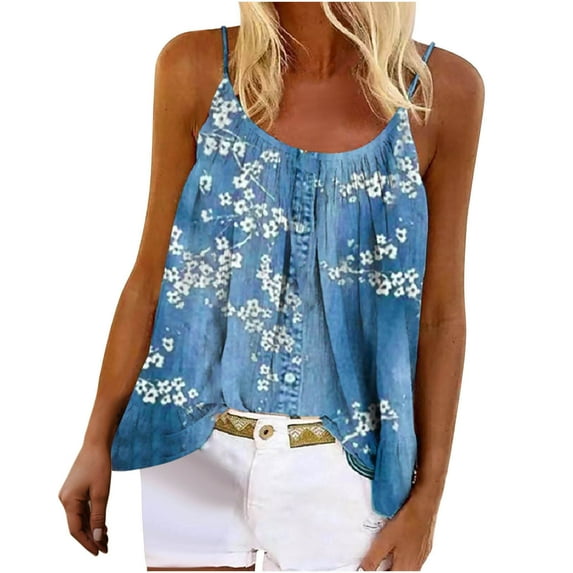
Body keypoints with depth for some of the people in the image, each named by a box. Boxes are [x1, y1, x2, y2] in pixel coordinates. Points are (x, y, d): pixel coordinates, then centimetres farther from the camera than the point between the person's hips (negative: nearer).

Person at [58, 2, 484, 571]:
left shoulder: (444, 89, -8)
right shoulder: (197, 67, -7)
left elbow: (440, 316, -4)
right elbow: (151, 279, -1)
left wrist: (427, 499, -1)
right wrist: (98, 442, 2)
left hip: (343, 468, 0)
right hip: (195, 456, 1)